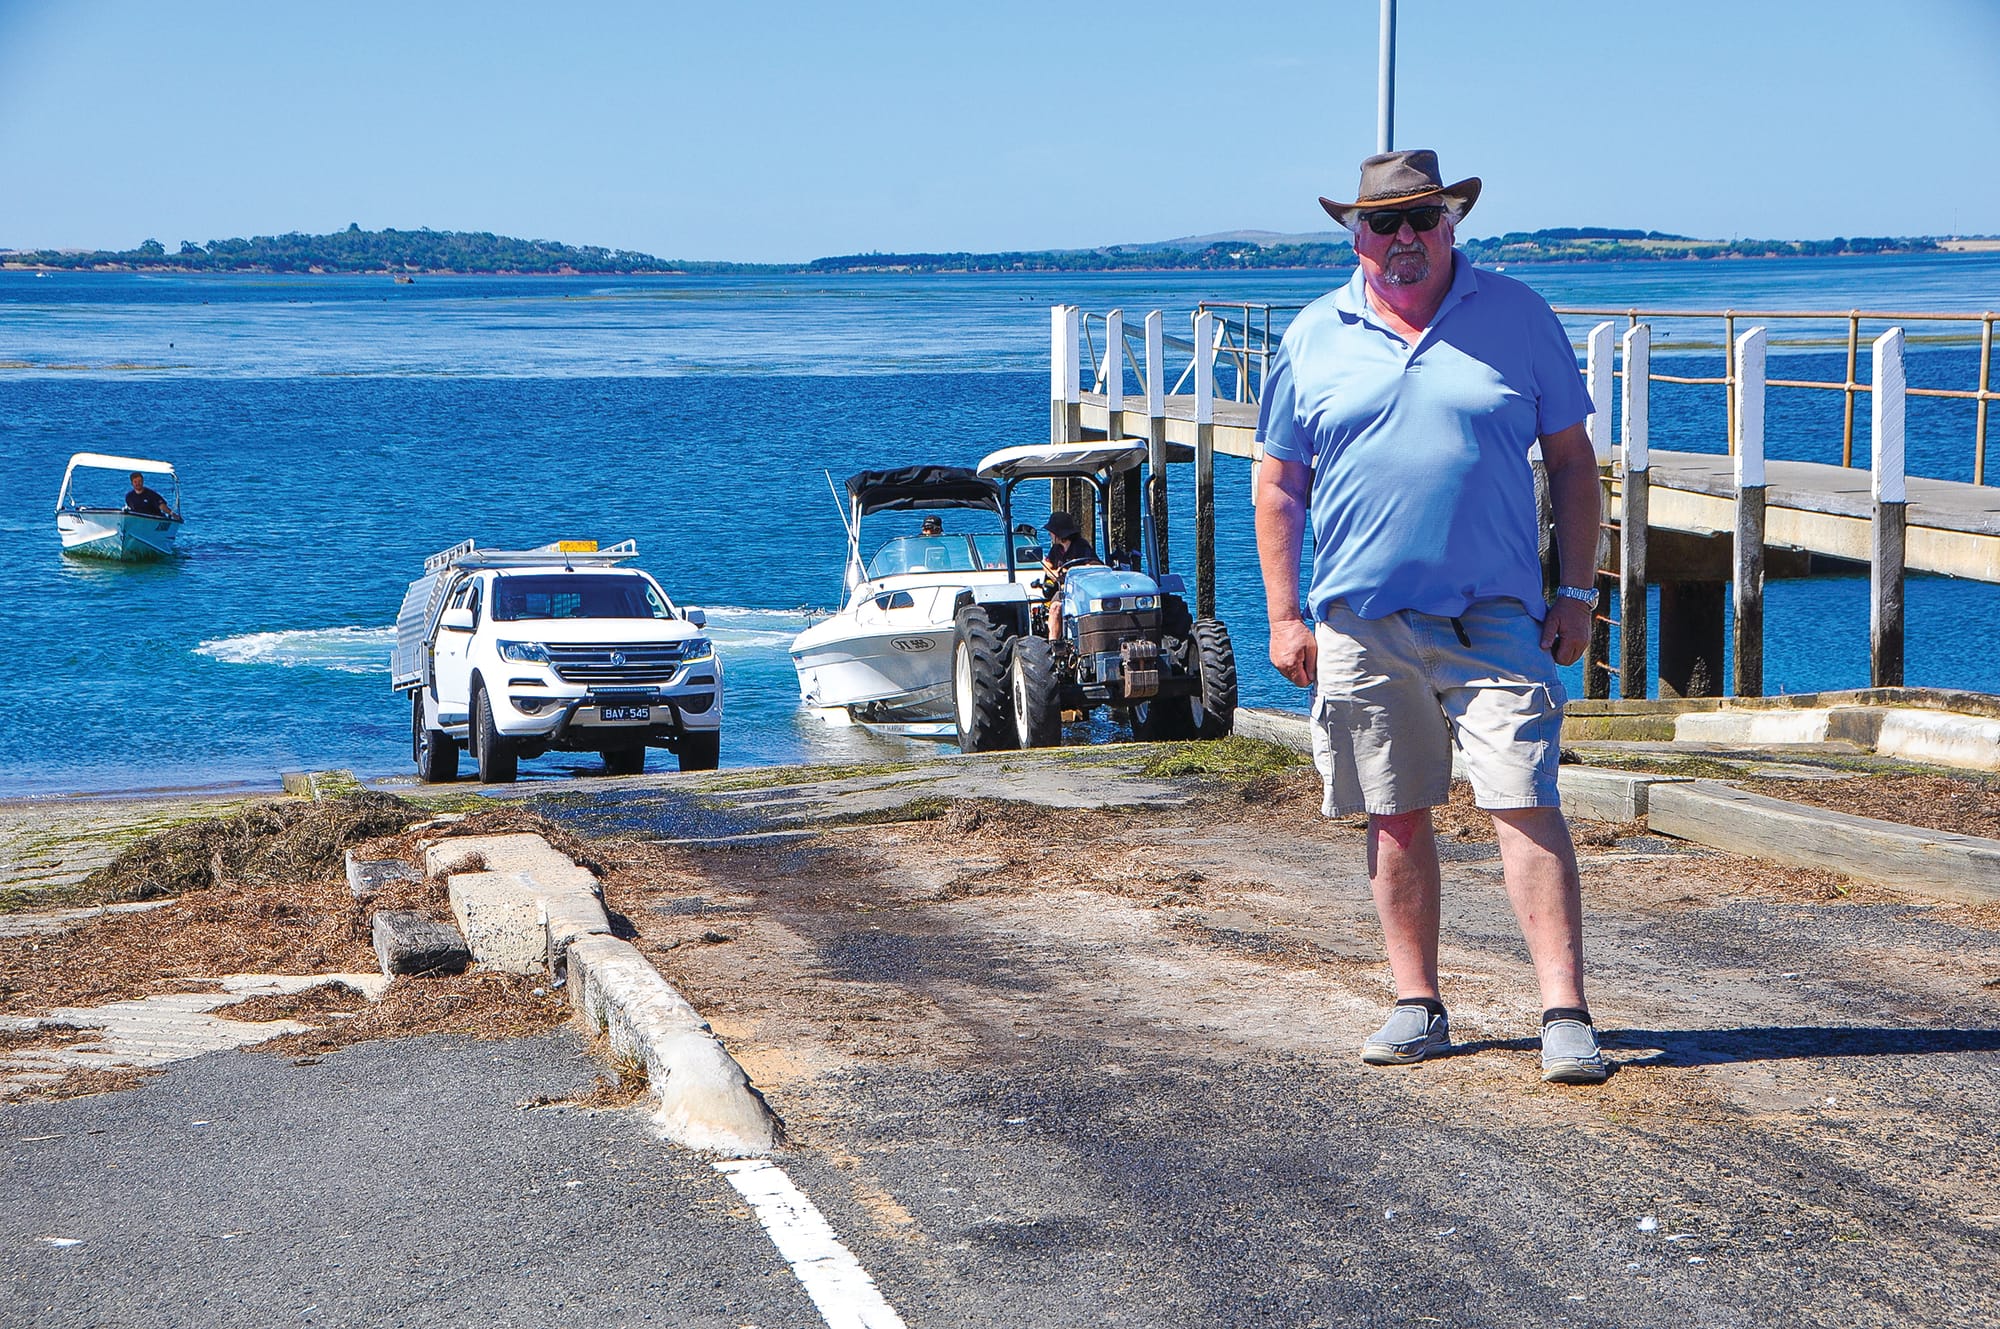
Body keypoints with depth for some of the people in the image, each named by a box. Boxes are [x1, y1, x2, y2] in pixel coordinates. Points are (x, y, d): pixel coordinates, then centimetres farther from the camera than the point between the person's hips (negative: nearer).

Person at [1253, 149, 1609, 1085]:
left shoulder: (1517, 319, 5)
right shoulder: (1314, 339, 7)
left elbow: (1572, 461, 8)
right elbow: (1279, 484, 11)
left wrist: (1577, 593, 2)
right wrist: (1283, 616, 4)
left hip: (1496, 613, -2)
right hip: (1360, 620, 2)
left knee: (1525, 805, -9)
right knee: (1396, 817, 8)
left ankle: (1565, 1013, -8)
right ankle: (1416, 1007, 19)